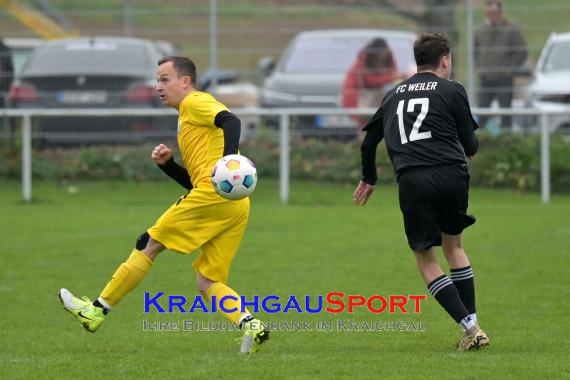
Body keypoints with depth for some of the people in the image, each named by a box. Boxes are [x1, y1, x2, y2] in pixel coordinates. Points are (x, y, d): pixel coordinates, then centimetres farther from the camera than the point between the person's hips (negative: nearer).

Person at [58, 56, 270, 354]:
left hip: (214, 194, -9)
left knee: (149, 245, 0)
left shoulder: (195, 102, 4)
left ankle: (98, 310, 7)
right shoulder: (190, 121, 32)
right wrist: (166, 163, 17)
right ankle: (249, 324, -17)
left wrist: (229, 157, -32)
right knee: (207, 282, 5)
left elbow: (230, 121, -16)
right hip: (236, 207, 9)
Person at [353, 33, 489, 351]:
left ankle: (470, 328, -3)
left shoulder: (394, 94, 20)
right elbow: (471, 146, 5)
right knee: (454, 245, 20)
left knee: (426, 259, 10)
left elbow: (369, 142, 26)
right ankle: (473, 328, 16)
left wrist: (369, 179, 43)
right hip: (451, 176, -1)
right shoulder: (452, 90, 7)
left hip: (412, 181, 1)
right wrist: (472, 145, 30)